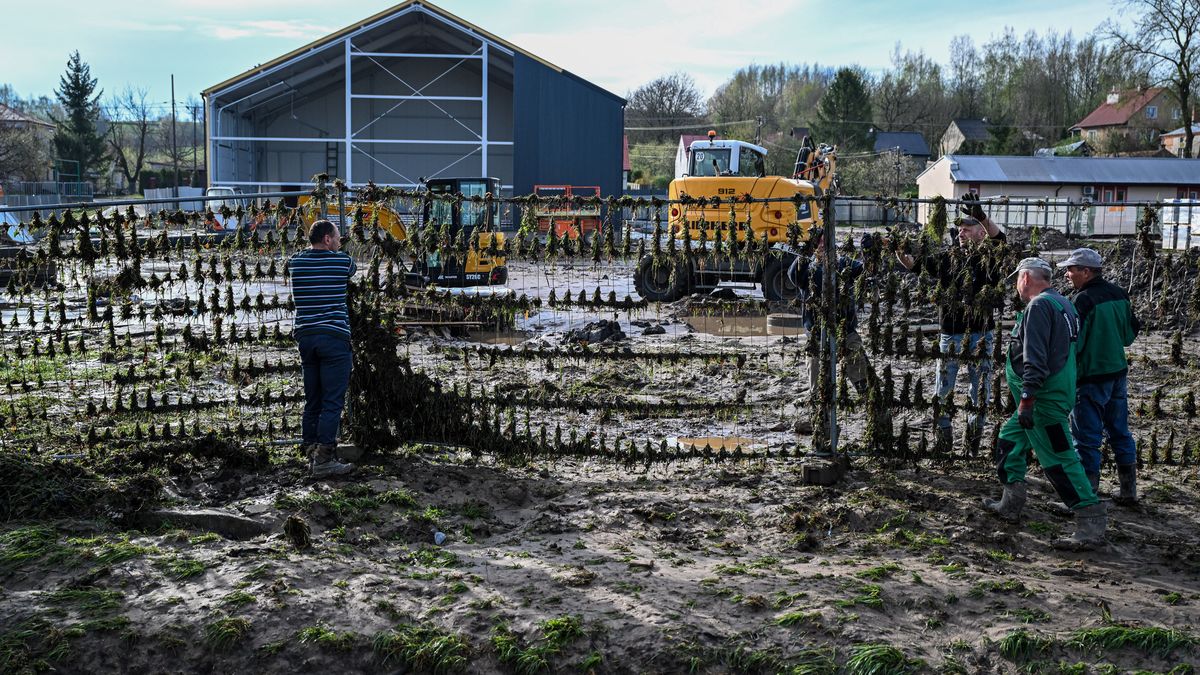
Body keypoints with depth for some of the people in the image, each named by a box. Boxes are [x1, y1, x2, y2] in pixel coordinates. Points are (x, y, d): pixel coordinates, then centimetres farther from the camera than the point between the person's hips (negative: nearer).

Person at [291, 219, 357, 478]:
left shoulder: (296, 262, 7)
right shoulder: (342, 261, -1)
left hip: (306, 336, 5)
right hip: (334, 337, -5)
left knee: (312, 401, 12)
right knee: (333, 401, -4)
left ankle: (313, 455, 15)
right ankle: (324, 460, -8)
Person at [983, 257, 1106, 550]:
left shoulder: (1039, 306, -16)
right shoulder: (1063, 304, 16)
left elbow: (1035, 358, -24)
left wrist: (1027, 398, -26)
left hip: (1044, 398, -10)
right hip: (1059, 392, 10)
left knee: (1059, 460, -9)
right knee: (1009, 441, 21)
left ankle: (1092, 527, -9)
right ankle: (1011, 505, 30)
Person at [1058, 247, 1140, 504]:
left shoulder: (1083, 300, -19)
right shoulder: (1118, 294, 5)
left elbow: (1072, 343, -21)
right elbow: (1130, 333, 14)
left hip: (1091, 377, -8)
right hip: (1118, 373, 8)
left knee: (1087, 437, 0)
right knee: (1120, 432, 16)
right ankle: (1129, 491, 22)